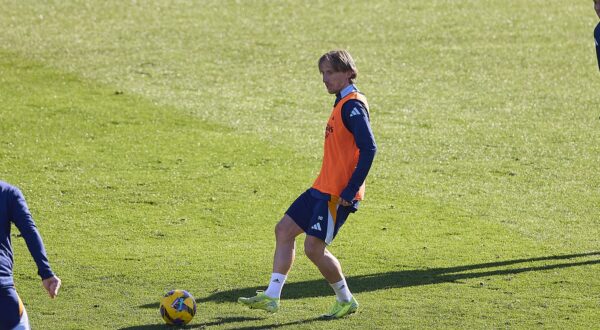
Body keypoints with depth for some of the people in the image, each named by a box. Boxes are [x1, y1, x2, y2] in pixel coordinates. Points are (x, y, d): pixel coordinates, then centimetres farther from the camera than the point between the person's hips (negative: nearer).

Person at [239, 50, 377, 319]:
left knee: (314, 247, -10)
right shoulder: (342, 104, 15)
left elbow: (368, 148, -23)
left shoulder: (353, 105, -15)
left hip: (338, 193, -10)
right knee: (284, 229, 8)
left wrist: (350, 191, -25)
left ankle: (346, 300, 8)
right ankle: (271, 296, 10)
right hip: (322, 188, 10)